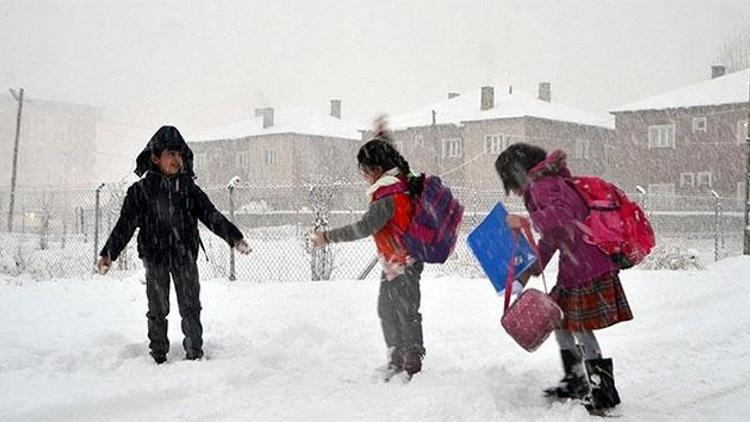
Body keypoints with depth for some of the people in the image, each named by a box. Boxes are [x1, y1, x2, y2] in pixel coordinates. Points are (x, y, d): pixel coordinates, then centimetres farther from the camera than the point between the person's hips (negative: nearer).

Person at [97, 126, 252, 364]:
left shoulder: (188, 188, 4)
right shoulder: (141, 190, -2)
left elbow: (211, 215, 3)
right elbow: (125, 223, -5)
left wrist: (234, 237, -7)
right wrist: (108, 253, -13)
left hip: (185, 257, 2)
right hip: (155, 258, -1)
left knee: (191, 309, 5)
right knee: (158, 310, 7)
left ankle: (195, 354, 15)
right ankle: (158, 357, 18)